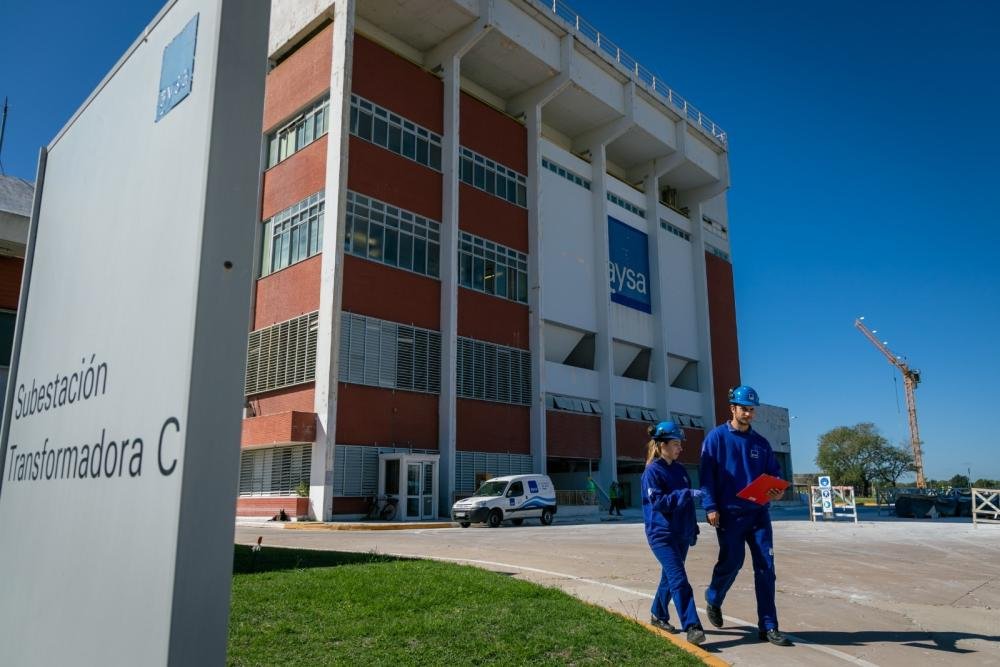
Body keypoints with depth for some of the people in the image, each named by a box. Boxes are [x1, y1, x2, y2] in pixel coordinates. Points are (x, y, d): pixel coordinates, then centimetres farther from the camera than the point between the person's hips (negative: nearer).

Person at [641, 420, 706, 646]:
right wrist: (687, 494, -26)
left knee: (670, 576, 15)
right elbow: (658, 502, -19)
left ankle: (658, 615, 32)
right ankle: (692, 627, -14)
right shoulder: (652, 472, -11)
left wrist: (693, 528, 20)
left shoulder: (680, 470, 12)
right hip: (662, 534, -7)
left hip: (681, 534, 7)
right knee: (679, 579, -13)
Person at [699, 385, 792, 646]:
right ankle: (713, 600, 29)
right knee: (731, 562, -1)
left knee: (766, 567, 0)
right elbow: (706, 473, -6)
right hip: (729, 513, -4)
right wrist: (710, 507, -13)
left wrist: (778, 489, -8)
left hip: (758, 512, 4)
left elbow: (774, 472, 15)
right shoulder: (717, 437, -2)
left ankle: (768, 626, 7)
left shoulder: (761, 443, 12)